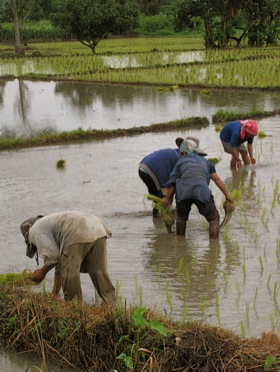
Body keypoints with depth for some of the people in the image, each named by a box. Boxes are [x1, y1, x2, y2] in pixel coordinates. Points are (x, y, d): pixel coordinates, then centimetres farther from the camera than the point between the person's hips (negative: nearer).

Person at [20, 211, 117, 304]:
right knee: (100, 275, 14)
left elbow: (53, 255, 2)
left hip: (77, 235, -8)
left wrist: (43, 272, 22)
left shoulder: (34, 230, 17)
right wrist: (54, 294, 49)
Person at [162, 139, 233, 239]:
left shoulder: (181, 161, 28)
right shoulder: (204, 161, 33)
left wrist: (166, 198, 28)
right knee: (213, 218, 12)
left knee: (181, 216, 28)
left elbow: (172, 182, 18)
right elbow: (217, 180, 27)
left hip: (183, 191, 1)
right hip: (202, 190, 0)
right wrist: (227, 195, 31)